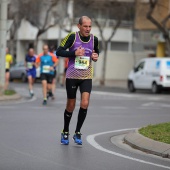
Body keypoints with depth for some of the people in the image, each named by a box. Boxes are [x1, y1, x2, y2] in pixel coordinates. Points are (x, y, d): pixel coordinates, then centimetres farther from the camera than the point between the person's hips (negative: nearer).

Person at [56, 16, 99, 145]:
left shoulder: (94, 39, 1)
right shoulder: (72, 37, -10)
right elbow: (59, 52, -10)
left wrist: (96, 56, -3)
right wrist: (74, 53, -23)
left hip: (87, 77, 2)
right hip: (72, 76, -2)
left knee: (85, 103, -13)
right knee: (71, 106, 7)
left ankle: (78, 133, 3)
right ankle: (65, 132, 27)